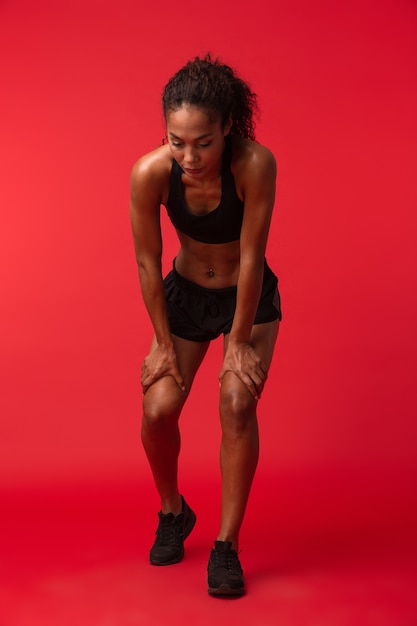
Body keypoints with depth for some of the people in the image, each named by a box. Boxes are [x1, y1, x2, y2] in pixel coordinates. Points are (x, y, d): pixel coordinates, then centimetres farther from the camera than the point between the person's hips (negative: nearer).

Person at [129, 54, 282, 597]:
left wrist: (239, 342, -17)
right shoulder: (150, 173, -26)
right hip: (186, 293, 2)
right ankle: (173, 512, 23)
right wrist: (163, 342, -7)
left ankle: (226, 545, -2)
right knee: (158, 410, -7)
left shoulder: (255, 164, -32)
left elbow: (251, 257, -24)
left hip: (249, 298, -2)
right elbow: (148, 262, -15)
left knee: (237, 404, -19)